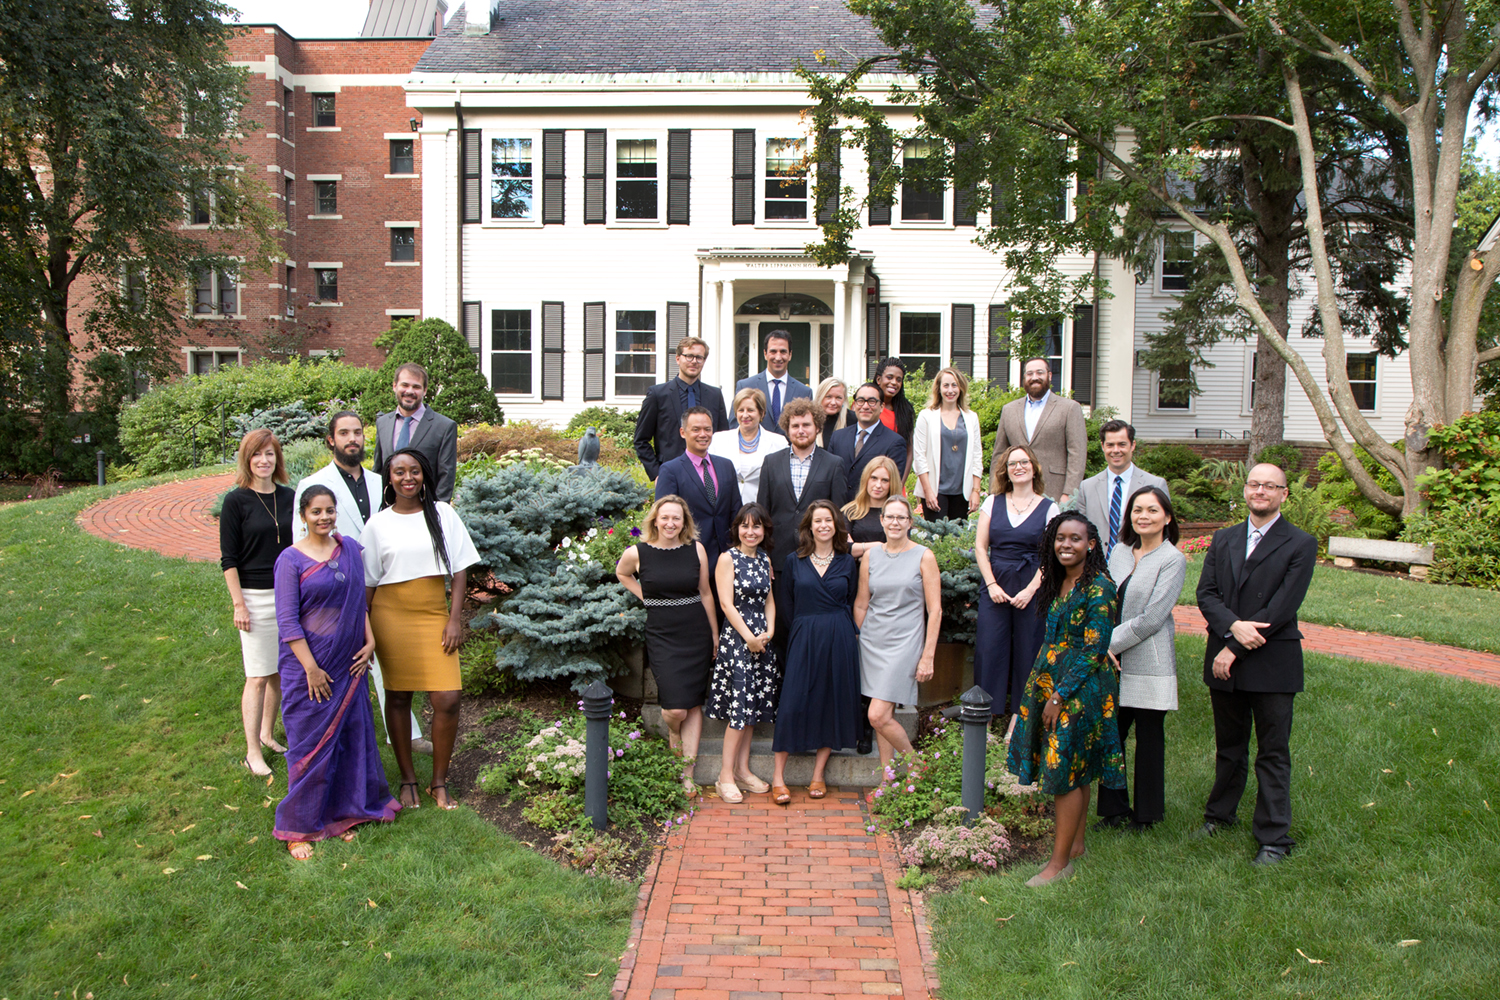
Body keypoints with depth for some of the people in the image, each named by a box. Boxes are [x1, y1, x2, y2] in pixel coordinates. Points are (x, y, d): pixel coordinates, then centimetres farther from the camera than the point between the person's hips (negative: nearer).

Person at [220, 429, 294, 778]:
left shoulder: (288, 497, 6)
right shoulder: (236, 501, -7)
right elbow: (228, 559, -6)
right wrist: (238, 604, -11)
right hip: (255, 597, -5)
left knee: (281, 672, 11)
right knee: (258, 676, -4)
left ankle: (267, 734, 27)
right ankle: (253, 752, 3)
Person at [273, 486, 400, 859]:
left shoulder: (351, 549, 6)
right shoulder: (291, 559, -9)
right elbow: (287, 622, -11)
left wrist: (370, 642, 2)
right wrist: (311, 669, -15)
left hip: (349, 662, 5)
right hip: (310, 666, -5)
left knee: (352, 737, 11)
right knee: (311, 745, 1)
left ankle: (341, 814, 28)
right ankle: (298, 829, 16)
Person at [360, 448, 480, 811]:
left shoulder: (442, 513, 4)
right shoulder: (378, 524, 3)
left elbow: (460, 569, 4)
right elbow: (368, 582, 7)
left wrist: (455, 618, -3)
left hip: (434, 614, 0)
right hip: (391, 614, 0)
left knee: (447, 699, -8)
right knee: (398, 698, 8)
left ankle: (439, 782, 8)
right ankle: (407, 779, 22)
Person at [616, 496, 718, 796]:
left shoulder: (696, 549, -1)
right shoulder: (637, 553, -4)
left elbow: (705, 593, 8)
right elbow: (621, 573, 19)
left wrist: (715, 633, 11)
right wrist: (644, 596, 6)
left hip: (696, 635, 2)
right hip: (661, 635, -2)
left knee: (693, 705, 3)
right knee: (675, 709, -10)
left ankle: (687, 773, 12)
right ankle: (674, 741, 26)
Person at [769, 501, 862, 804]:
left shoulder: (847, 563, 6)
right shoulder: (794, 562, 5)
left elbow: (851, 604, 11)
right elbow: (786, 605, 9)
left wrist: (844, 631, 1)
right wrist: (805, 628, 3)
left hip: (840, 640, 1)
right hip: (803, 639, -1)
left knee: (833, 702, 3)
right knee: (792, 703, -6)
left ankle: (818, 775, 16)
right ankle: (778, 777, 3)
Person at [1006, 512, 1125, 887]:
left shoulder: (1098, 586, -15)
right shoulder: (1059, 582, 10)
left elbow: (1094, 649, -18)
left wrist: (1060, 695, -18)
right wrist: (1046, 691, 12)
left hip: (1081, 689, -8)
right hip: (1050, 683, 8)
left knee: (1067, 773, -2)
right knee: (1071, 772, 15)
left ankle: (1061, 861, 7)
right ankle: (1076, 844, 26)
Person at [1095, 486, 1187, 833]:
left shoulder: (1173, 560, -7)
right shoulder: (1120, 551, 10)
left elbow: (1151, 618, -14)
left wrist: (1110, 642, -12)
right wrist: (1102, 646, -5)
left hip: (1148, 663, -5)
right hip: (1113, 661, 5)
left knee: (1148, 738, 6)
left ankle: (1146, 813, 20)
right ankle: (1114, 808, 21)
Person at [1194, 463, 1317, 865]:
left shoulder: (1300, 545, -5)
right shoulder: (1223, 539, 10)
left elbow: (1282, 607, -13)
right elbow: (1206, 594, 1)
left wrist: (1234, 649, -15)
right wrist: (1233, 626, -18)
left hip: (1272, 663, -4)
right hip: (1225, 662, 4)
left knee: (1273, 753, 4)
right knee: (1228, 745, 18)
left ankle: (1274, 838, 13)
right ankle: (1220, 813, 35)